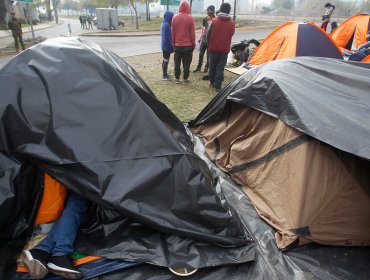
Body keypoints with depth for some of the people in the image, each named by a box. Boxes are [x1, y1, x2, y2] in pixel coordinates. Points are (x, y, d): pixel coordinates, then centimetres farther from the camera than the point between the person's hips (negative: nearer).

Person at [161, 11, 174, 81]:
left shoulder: (164, 24, 11)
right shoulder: (166, 25, -19)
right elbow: (167, 38, -21)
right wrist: (171, 46, -16)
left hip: (165, 45, 10)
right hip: (167, 46, -10)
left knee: (165, 60, 15)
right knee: (166, 60, -3)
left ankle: (164, 74, 25)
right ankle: (164, 76, 3)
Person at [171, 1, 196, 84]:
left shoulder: (175, 18, 1)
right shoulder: (190, 18, -6)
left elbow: (173, 32, 4)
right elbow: (192, 33, -4)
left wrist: (174, 43, 13)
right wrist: (193, 44, 5)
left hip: (177, 45, 2)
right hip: (188, 45, -2)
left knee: (177, 63, 9)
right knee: (186, 63, 4)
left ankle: (177, 79, 12)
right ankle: (185, 79, 8)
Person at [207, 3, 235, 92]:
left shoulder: (214, 21, -6)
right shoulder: (232, 23, -1)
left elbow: (208, 34, 0)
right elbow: (231, 34, 11)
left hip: (213, 48, 0)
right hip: (225, 49, 1)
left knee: (212, 66, 14)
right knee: (220, 68, 3)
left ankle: (212, 82, 27)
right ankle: (217, 86, 0)